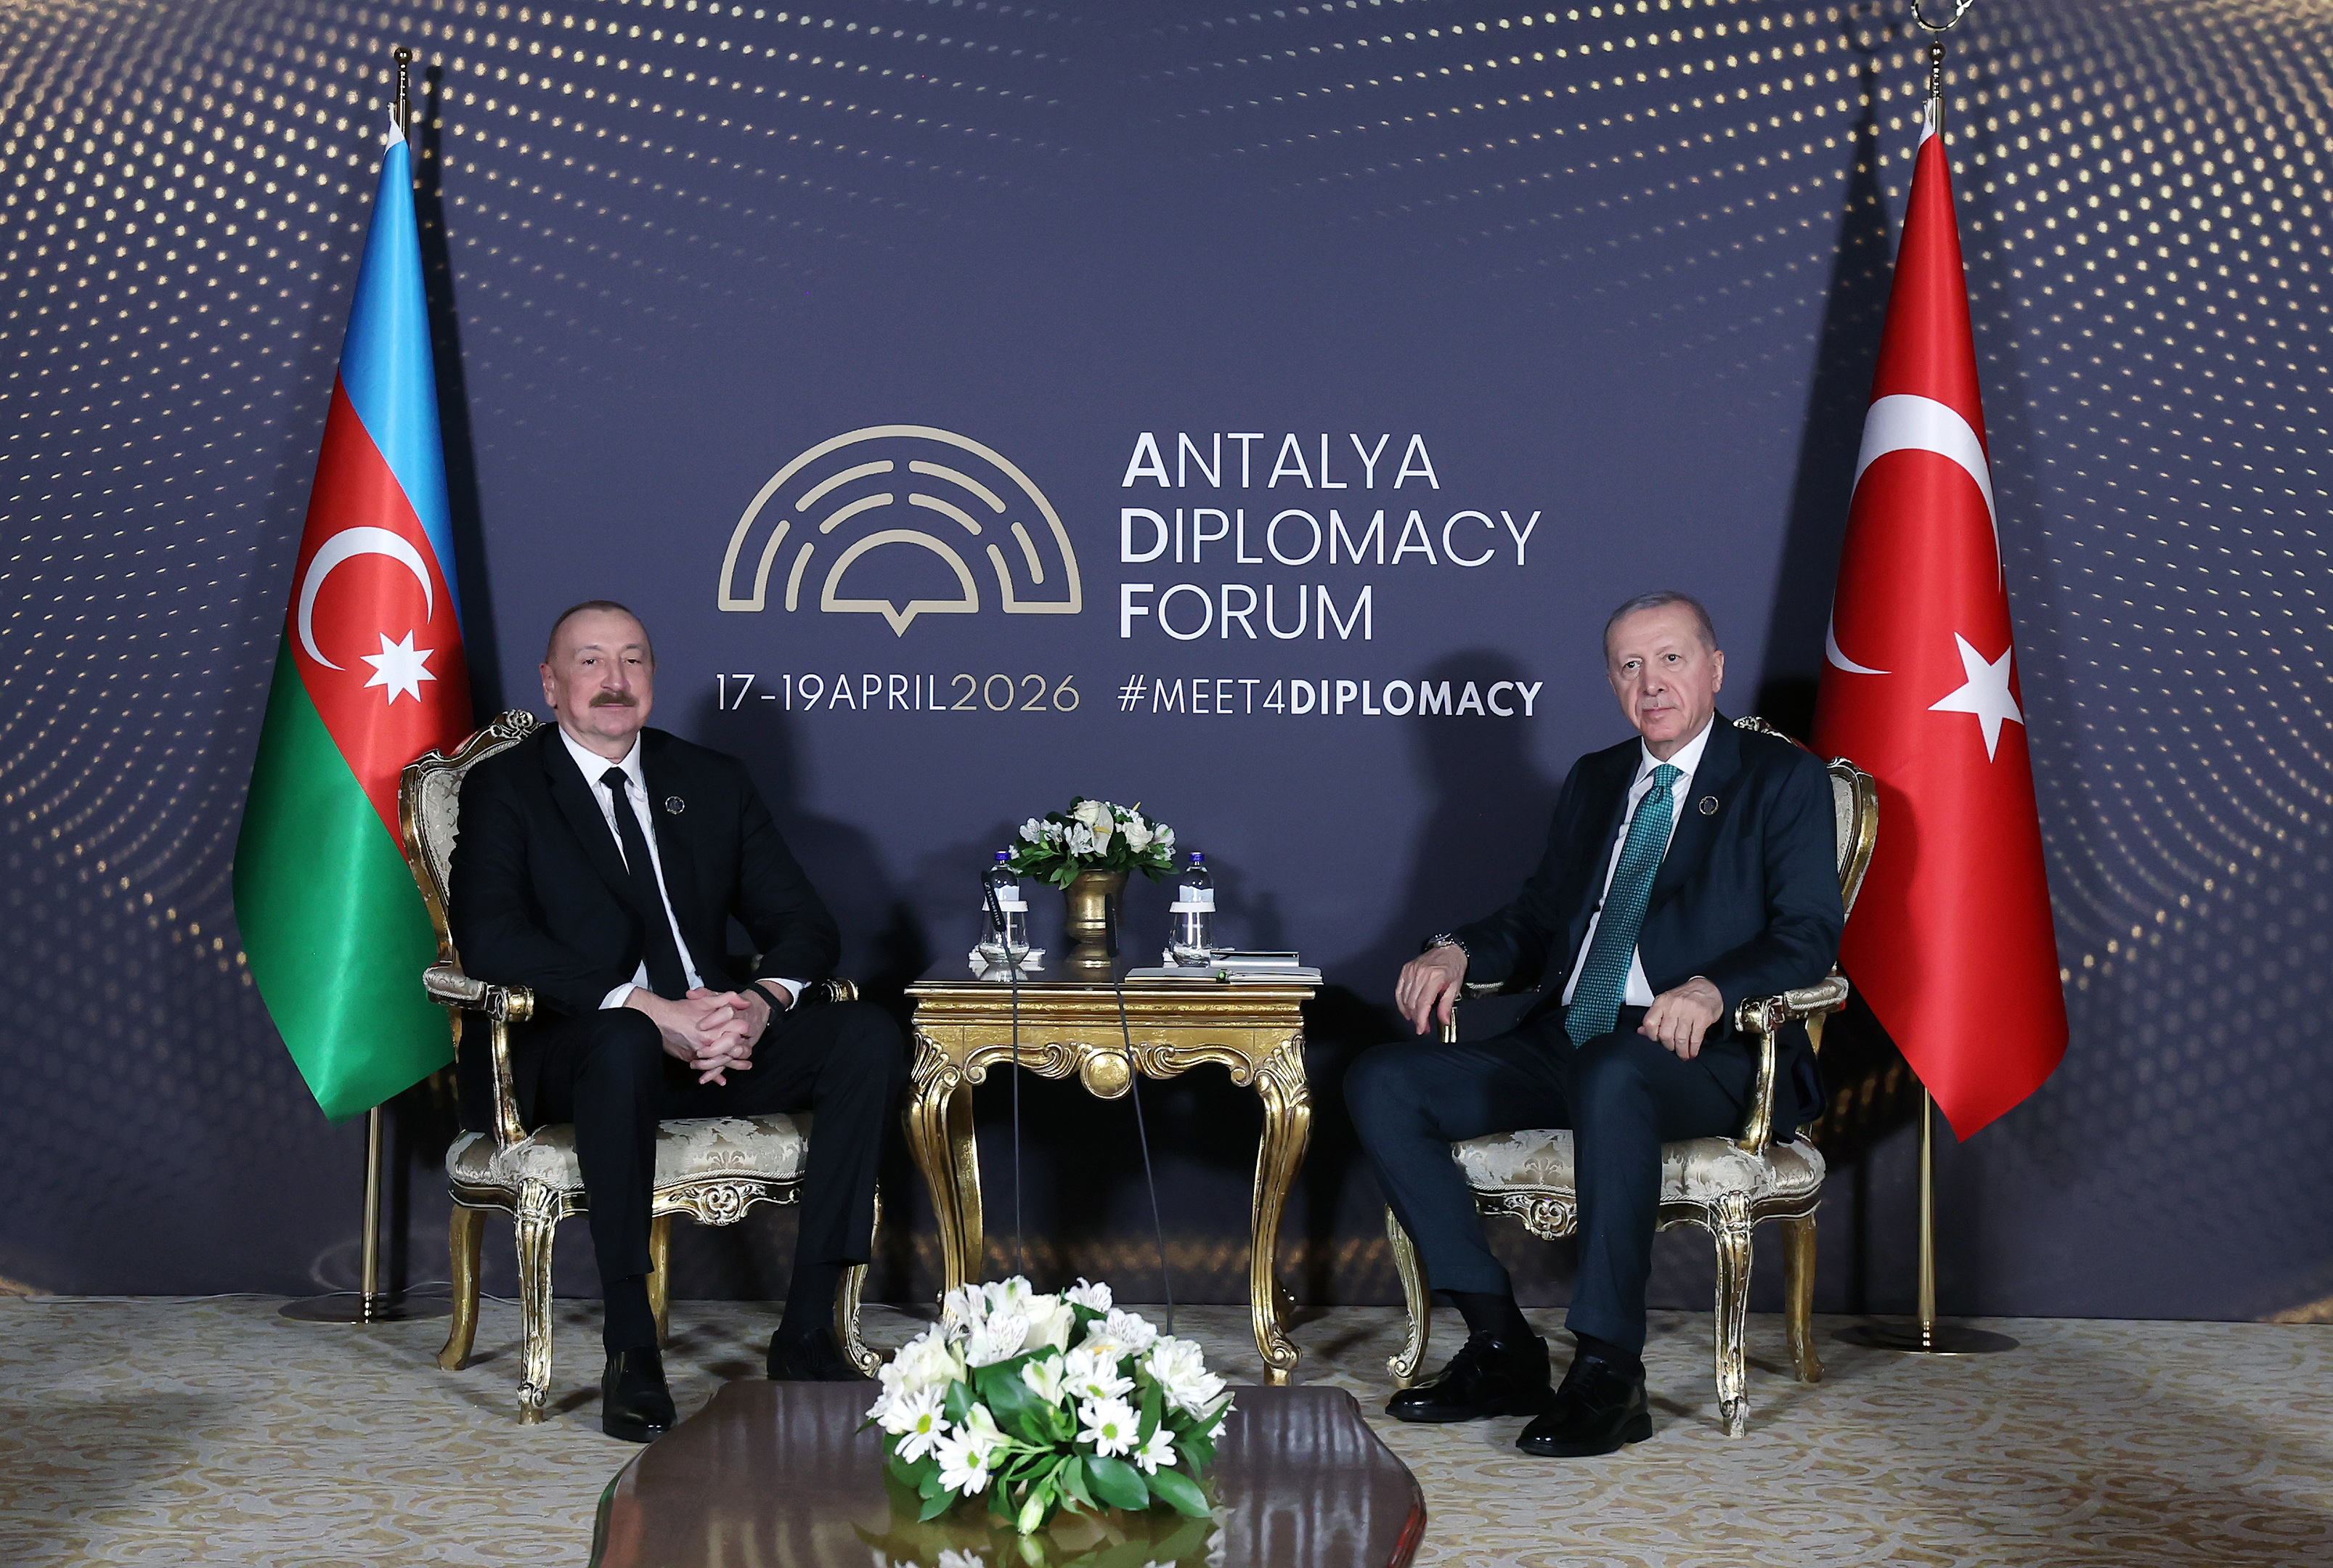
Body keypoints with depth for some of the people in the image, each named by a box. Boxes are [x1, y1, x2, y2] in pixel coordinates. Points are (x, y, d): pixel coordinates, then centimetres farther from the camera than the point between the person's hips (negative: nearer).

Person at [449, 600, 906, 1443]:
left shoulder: (713, 782, 17)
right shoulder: (503, 789, 3)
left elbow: (804, 923, 11)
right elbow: (491, 939, -14)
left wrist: (762, 1001, -14)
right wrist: (649, 1009, -26)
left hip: (717, 1038, 5)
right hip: (569, 1053, -5)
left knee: (869, 1035, -20)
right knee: (625, 1046, -39)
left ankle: (807, 1330, -20)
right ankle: (631, 1353, -31)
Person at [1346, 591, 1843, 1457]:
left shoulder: (1783, 778, 5)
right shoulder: (1593, 780, 23)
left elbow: (1809, 935, -7)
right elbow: (1540, 917, 23)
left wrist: (1711, 989, -27)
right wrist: (1457, 951, 0)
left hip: (1702, 1056, -6)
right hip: (1564, 1043, 7)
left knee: (1610, 1077, -41)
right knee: (1382, 1083, -14)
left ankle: (1608, 1375, -33)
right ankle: (1501, 1347, -13)